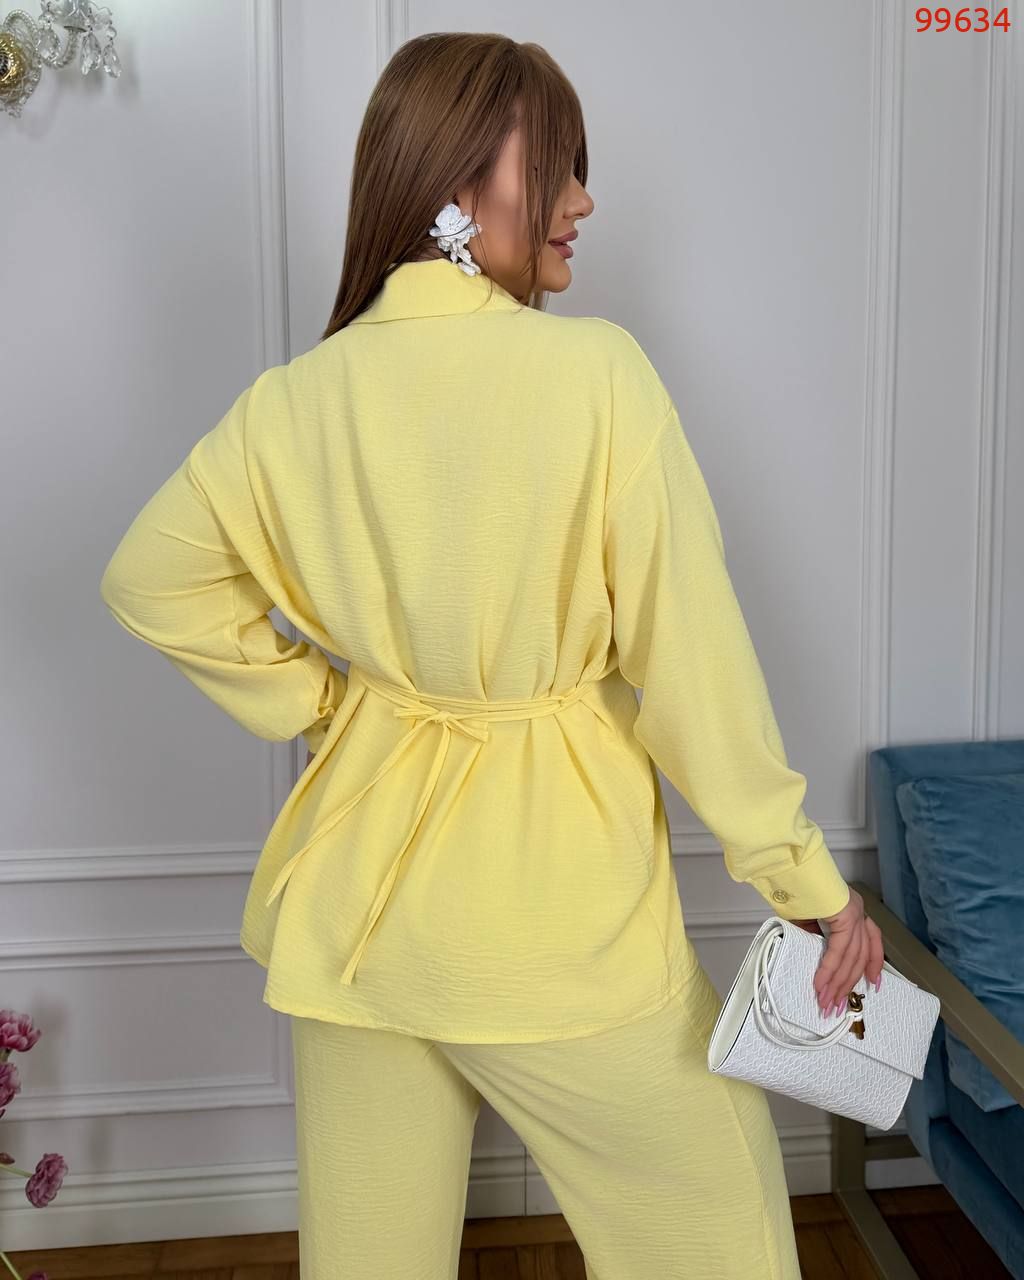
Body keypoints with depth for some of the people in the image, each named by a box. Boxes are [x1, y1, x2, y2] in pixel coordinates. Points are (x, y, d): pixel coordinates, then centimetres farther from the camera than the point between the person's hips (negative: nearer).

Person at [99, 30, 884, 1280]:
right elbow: (693, 649, -14)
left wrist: (309, 697, 9)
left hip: (363, 876, 6)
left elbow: (148, 580, 9)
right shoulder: (596, 369, -16)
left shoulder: (293, 400, -2)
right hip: (556, 894, -5)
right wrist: (801, 872, -4)